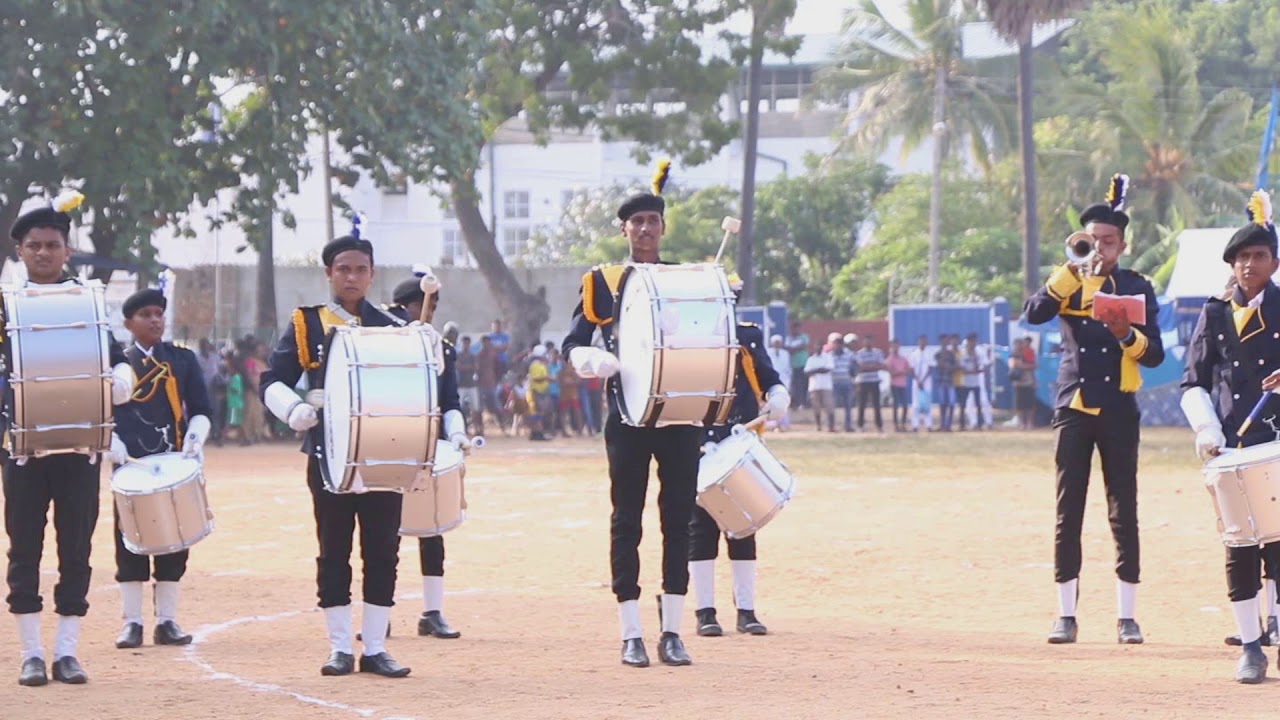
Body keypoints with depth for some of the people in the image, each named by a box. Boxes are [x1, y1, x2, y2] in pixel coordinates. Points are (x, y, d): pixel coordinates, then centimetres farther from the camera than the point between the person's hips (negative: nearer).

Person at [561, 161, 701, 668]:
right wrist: (595, 360, -20)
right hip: (629, 416, -2)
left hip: (680, 416, 2)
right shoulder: (602, 283, 5)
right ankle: (631, 635, 2)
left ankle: (671, 631, 9)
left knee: (678, 519, 3)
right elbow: (573, 345, 2)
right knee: (627, 522, -1)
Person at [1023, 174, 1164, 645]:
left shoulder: (1137, 288, 7)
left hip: (1118, 411, 0)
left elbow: (1155, 355, 1)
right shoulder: (1070, 281, 8)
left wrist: (1128, 336, -19)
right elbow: (1034, 313, -13)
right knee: (1068, 514, 1)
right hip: (1073, 408, 0)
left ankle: (1127, 616, 4)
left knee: (1124, 514, 0)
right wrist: (1075, 266, -17)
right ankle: (1066, 615, 5)